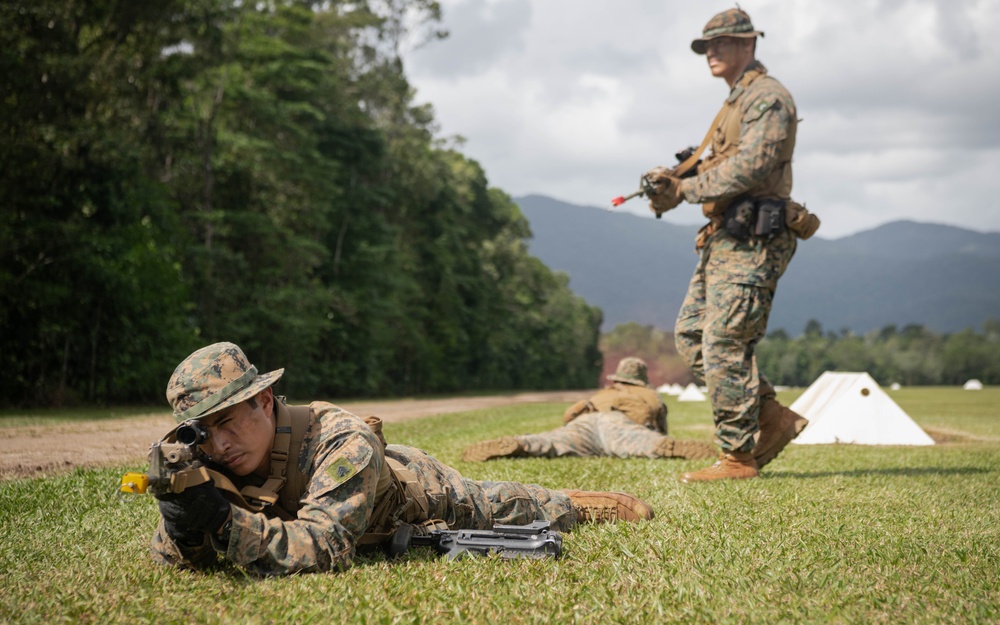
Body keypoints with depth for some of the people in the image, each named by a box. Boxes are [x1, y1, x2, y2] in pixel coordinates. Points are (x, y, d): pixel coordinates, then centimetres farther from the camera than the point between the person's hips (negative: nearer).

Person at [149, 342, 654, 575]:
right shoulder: (206, 463, -32)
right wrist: (181, 522, -53)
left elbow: (324, 549, -57)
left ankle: (575, 503, 57)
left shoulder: (342, 444, -49)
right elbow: (170, 560, -28)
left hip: (427, 493, -4)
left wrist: (223, 519, -68)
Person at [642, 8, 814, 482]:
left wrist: (687, 188, -11)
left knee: (723, 346, -10)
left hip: (751, 242, -10)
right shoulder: (736, 102, 23)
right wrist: (678, 179, 2)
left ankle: (738, 457, -1)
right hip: (725, 239, 10)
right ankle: (772, 417, 14)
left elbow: (749, 168, -20)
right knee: (690, 336, 9)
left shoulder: (767, 96, -9)